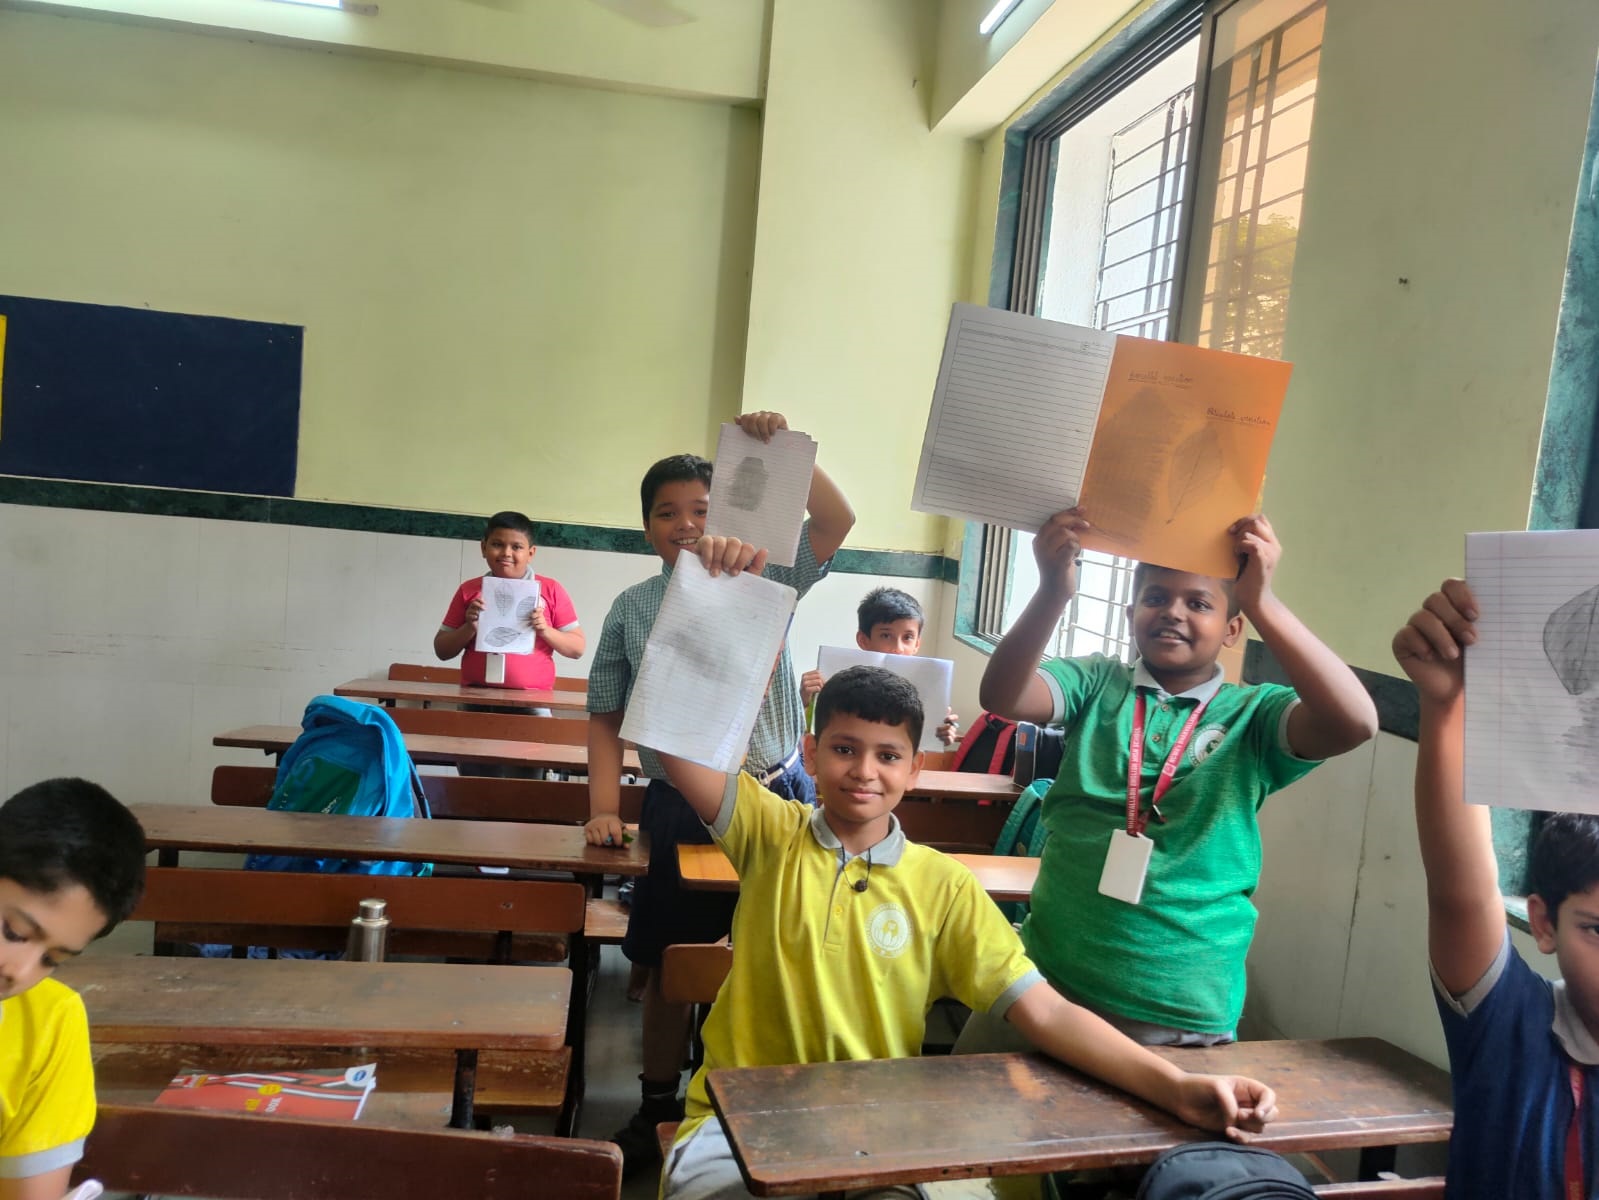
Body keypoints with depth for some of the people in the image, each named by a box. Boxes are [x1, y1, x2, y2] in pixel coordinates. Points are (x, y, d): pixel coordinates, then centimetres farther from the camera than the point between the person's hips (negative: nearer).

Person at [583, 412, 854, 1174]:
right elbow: (607, 716, 7)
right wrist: (604, 808, 0)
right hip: (680, 808, 1)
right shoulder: (631, 610, 2)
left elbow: (837, 521, -15)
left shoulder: (764, 579, -2)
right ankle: (658, 1110, 34)